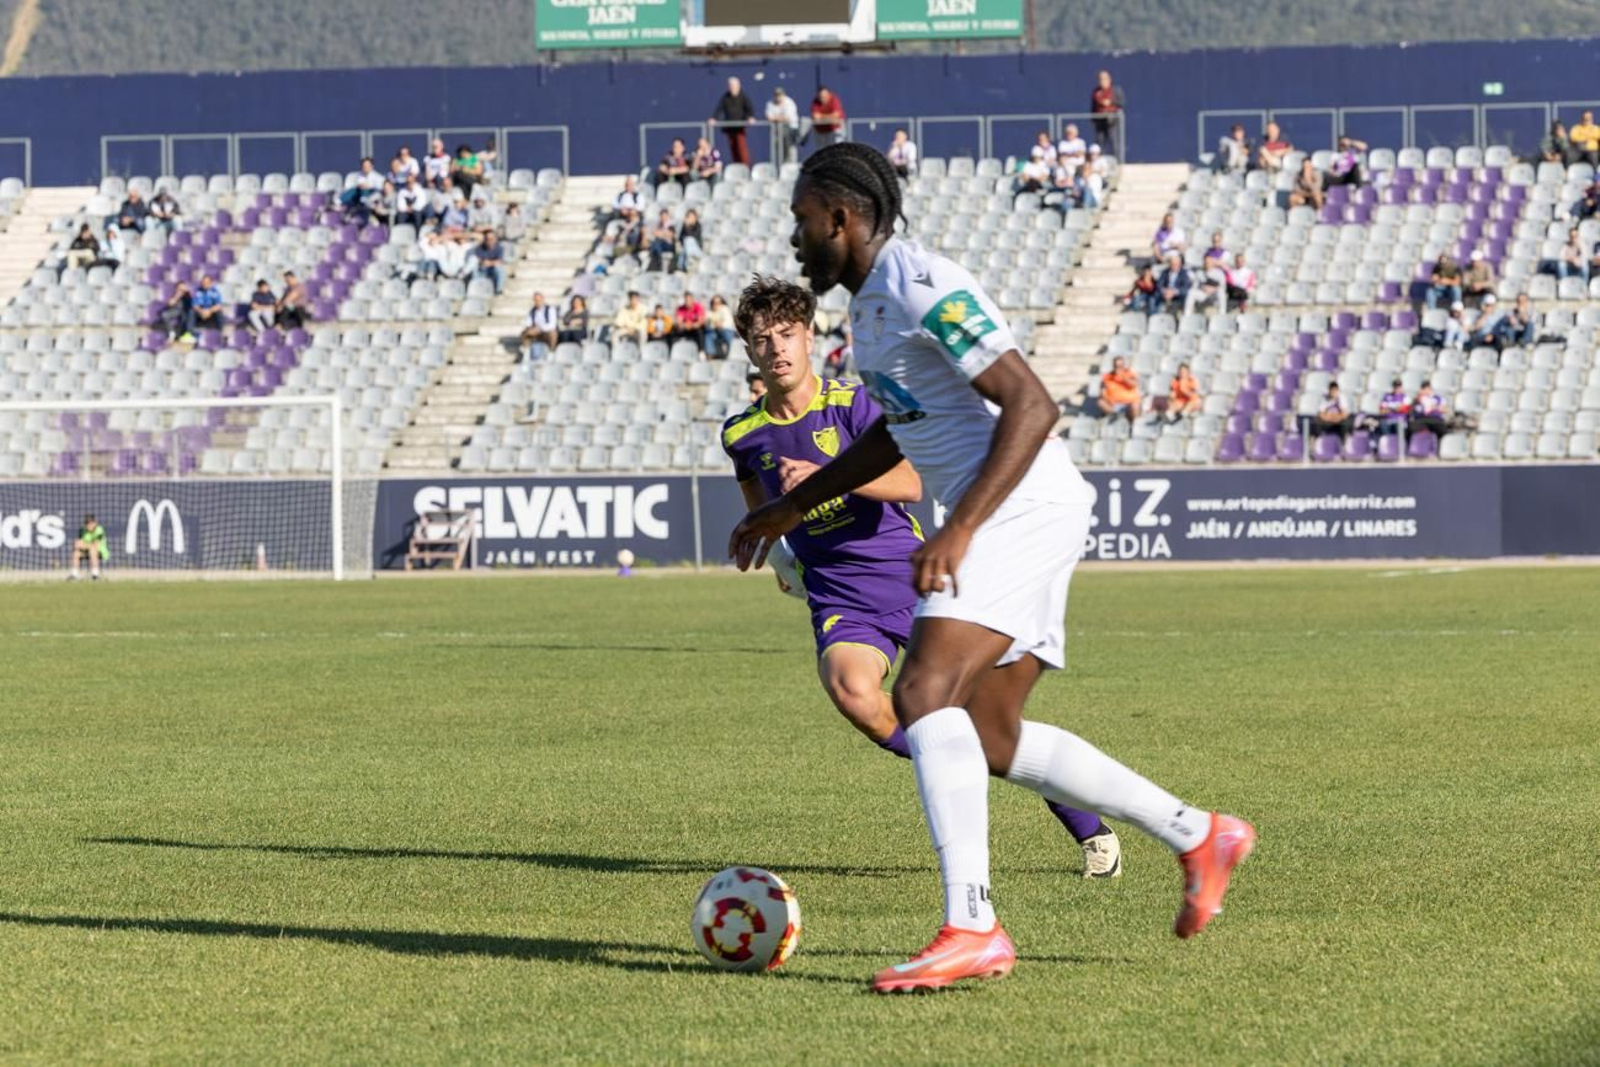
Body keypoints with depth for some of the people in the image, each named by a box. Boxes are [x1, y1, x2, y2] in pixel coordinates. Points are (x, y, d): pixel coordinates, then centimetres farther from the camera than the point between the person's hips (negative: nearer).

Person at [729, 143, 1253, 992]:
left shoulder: (924, 289, -16)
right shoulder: (872, 298, 16)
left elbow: (1031, 406, -23)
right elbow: (896, 434, 32)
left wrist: (959, 529, -29)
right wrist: (788, 509, 32)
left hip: (1022, 507, -11)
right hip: (1004, 519, 11)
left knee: (924, 694, -23)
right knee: (989, 737, 13)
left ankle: (971, 929, -30)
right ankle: (1199, 839, 21)